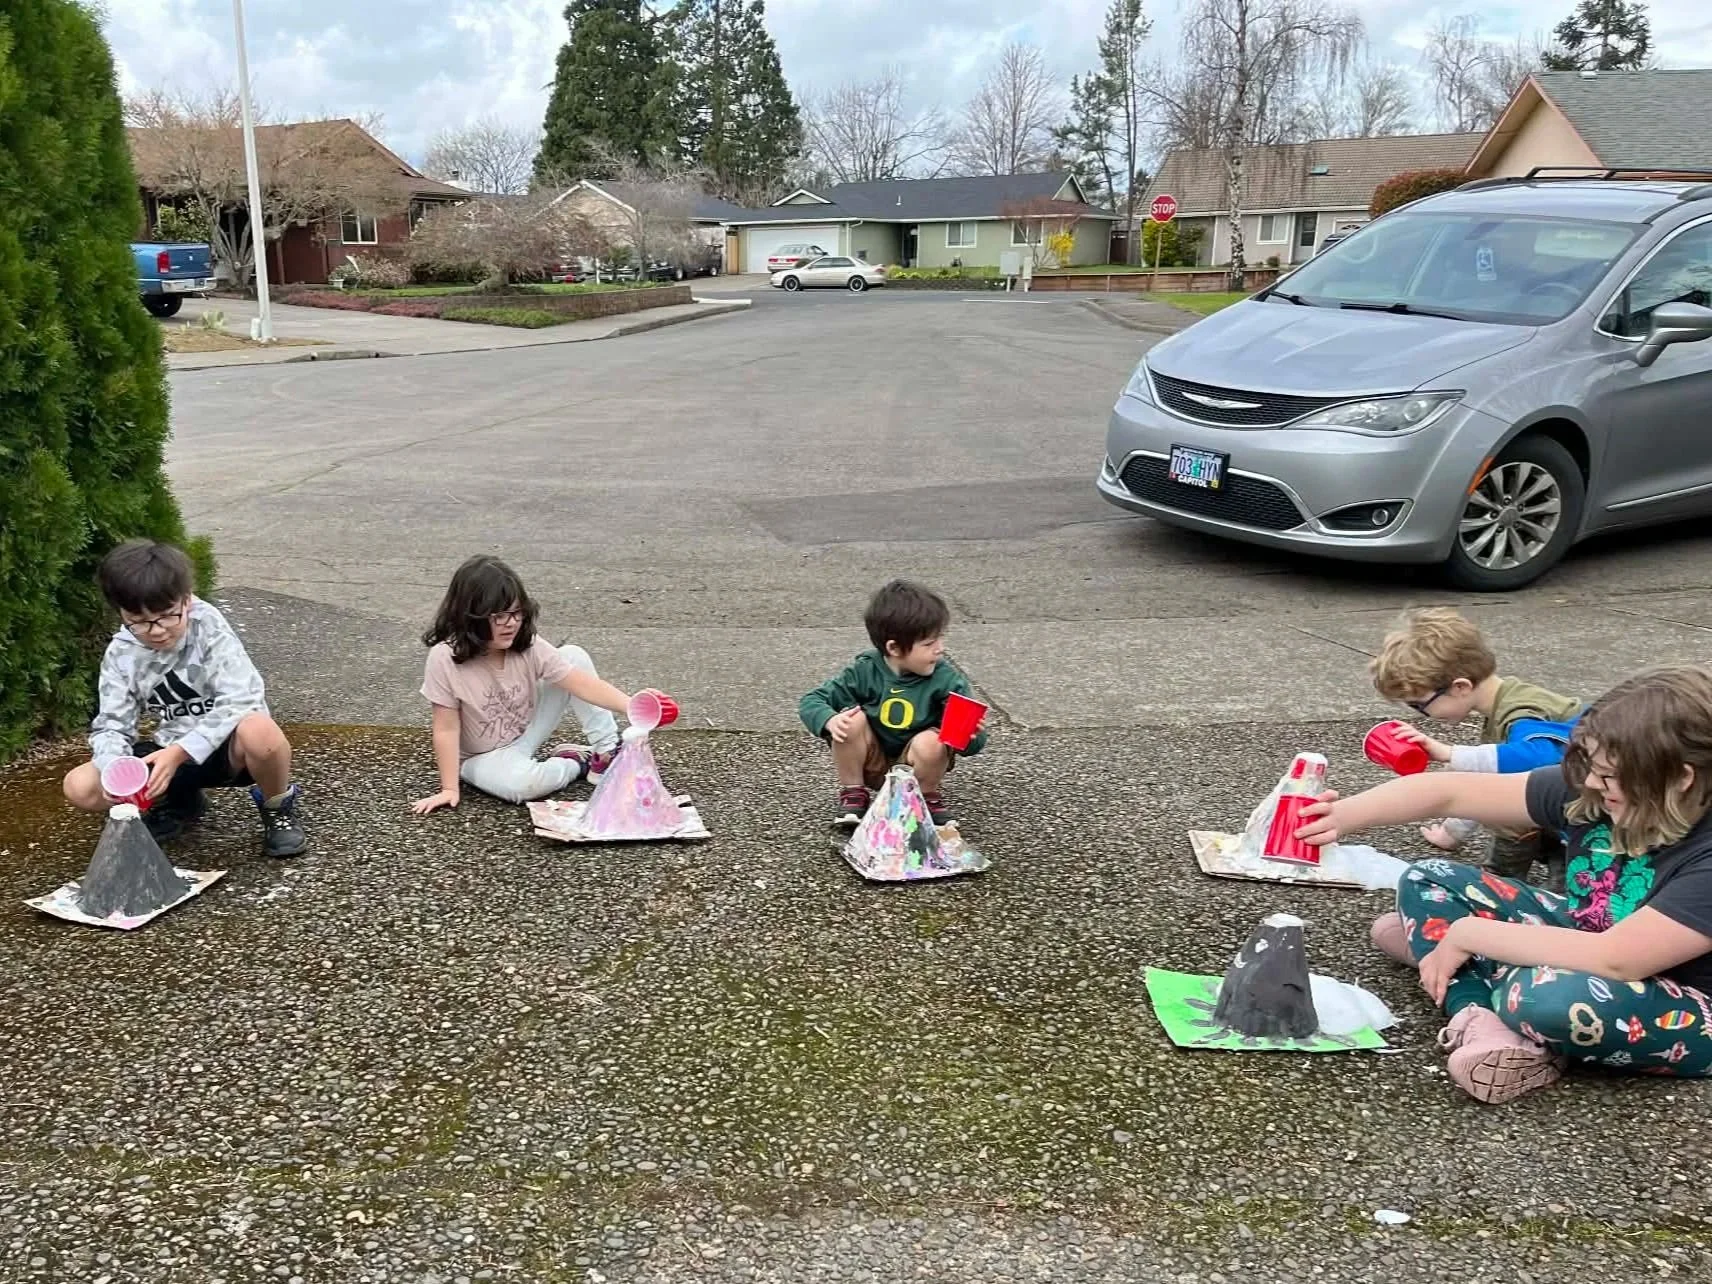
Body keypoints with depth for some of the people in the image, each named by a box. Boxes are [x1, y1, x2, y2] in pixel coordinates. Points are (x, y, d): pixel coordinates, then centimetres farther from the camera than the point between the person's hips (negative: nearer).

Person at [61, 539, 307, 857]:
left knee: (258, 730, -39)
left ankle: (278, 806, -7)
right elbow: (111, 725, -6)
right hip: (171, 756, 4)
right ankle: (178, 801, 11)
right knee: (79, 787, -15)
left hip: (225, 748, -4)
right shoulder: (121, 654, -5)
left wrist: (179, 753, -34)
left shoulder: (209, 629, -17)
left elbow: (240, 701, -25)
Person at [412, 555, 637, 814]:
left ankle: (608, 753, -6)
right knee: (521, 783, -39)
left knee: (573, 655, -13)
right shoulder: (445, 658, -26)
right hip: (483, 758, -3)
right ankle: (579, 762, -4)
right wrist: (450, 789, -20)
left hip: (526, 734, 4)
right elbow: (447, 730, -20)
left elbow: (583, 683, -23)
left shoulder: (529, 646, -17)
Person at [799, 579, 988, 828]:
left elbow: (972, 742, -18)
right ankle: (852, 793, -2)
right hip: (872, 763, 1)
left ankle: (930, 796, 0)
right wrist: (830, 720, -31)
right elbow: (811, 702, -9)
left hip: (915, 767, -1)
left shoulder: (946, 678, -17)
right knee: (852, 718, -24)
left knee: (929, 743, -32)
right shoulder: (865, 672, -15)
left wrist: (973, 735, -43)